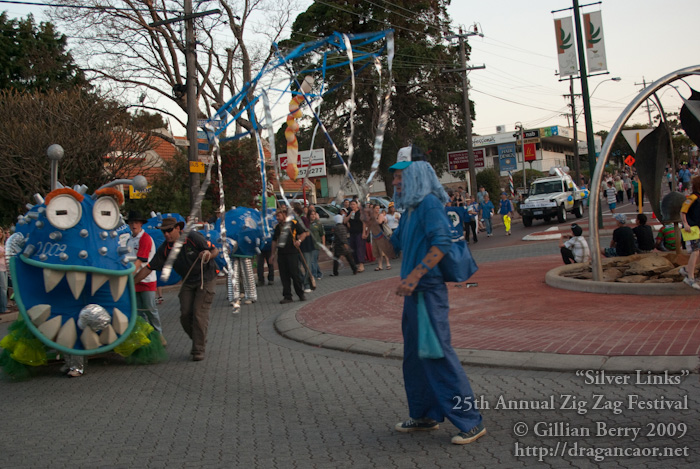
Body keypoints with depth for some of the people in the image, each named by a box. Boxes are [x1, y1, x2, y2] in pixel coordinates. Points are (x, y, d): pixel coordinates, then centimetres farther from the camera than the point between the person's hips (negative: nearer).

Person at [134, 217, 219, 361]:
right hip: (188, 282, 5)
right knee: (185, 314, -3)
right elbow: (149, 268, -3)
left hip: (206, 278, -5)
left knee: (199, 313, -13)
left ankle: (199, 350, -5)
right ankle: (199, 341, 20)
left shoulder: (193, 238, -21)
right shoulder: (164, 249, -7)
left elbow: (215, 250, -14)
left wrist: (209, 255, -38)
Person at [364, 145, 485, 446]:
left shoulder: (429, 203, -11)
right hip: (414, 292, 10)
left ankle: (471, 422, -3)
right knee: (415, 356, 16)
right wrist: (373, 226, 9)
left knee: (437, 354, -9)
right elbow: (392, 248, 23)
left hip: (428, 290, -10)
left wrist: (413, 276, -26)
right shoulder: (409, 210, 17)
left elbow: (442, 243, -23)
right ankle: (424, 415, 28)